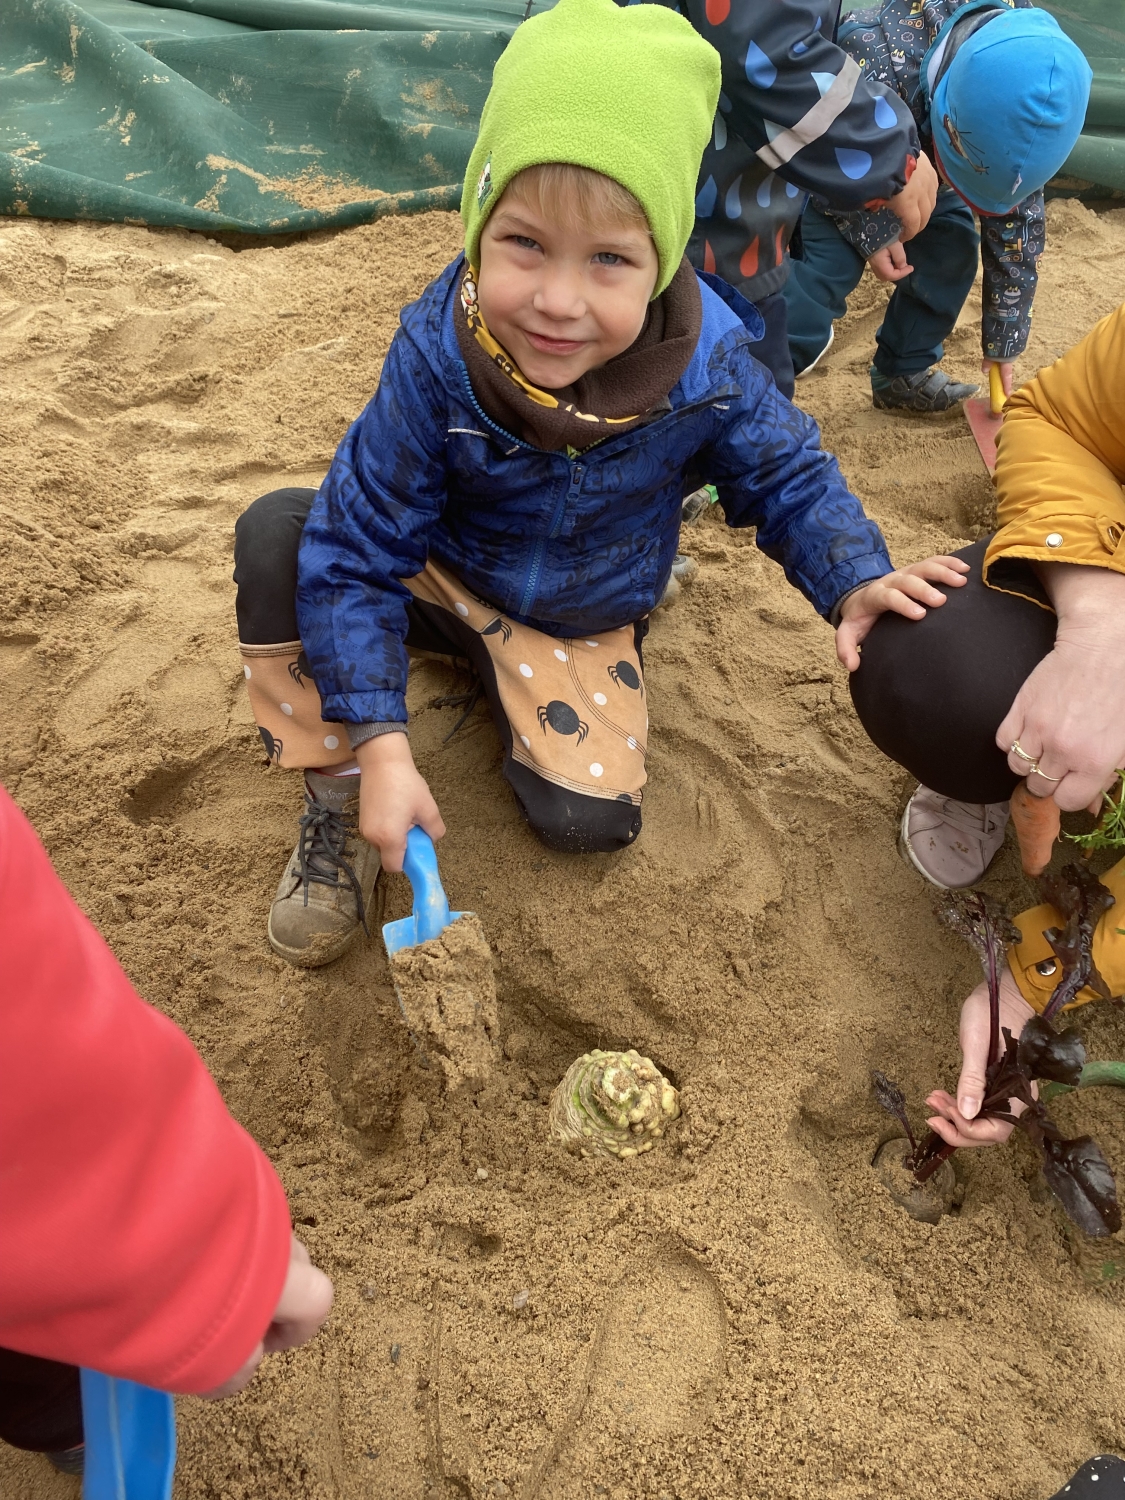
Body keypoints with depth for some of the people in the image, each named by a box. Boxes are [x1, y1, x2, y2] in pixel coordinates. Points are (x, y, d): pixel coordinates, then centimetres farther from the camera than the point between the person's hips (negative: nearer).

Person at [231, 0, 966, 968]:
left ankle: (499, 679, 15)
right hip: (437, 571, -1)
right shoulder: (438, 354, -31)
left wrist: (852, 579, -27)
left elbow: (785, 474, -7)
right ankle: (335, 799, -10)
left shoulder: (706, 362, -28)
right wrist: (379, 743, -33)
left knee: (589, 815, -16)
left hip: (581, 624, 1)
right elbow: (358, 548, -26)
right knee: (278, 534, -28)